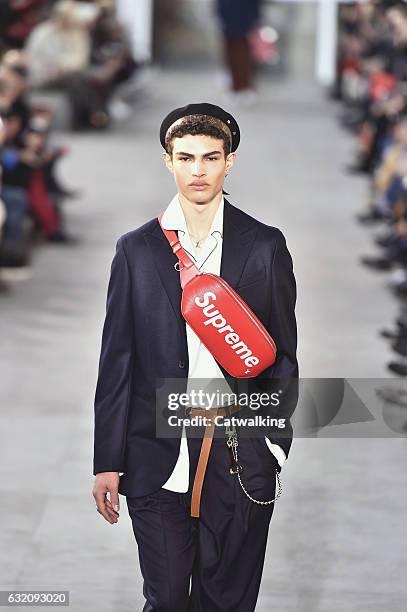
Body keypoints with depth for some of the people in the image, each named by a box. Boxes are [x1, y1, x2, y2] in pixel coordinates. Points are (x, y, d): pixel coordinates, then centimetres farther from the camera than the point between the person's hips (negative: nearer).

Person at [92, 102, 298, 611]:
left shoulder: (265, 246, 4)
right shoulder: (136, 249, 5)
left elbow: (283, 353, 9)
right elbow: (116, 359, 5)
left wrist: (274, 439, 0)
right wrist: (107, 462, 2)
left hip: (240, 456, 0)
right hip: (158, 455, 0)